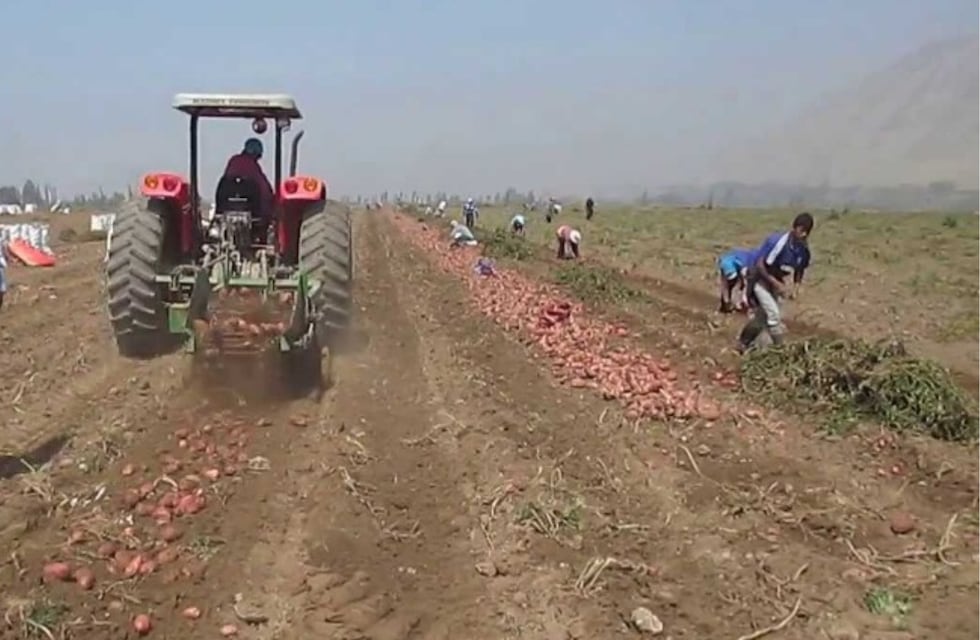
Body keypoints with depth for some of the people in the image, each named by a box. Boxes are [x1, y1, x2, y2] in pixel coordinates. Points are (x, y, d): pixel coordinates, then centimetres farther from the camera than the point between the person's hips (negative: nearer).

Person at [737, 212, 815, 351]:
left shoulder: (804, 249, -10)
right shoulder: (778, 241, -31)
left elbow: (800, 270, 5)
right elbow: (760, 265, -27)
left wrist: (795, 288, -12)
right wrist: (777, 284, -29)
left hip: (775, 280, 8)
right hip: (759, 279, -8)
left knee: (762, 316, 17)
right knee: (773, 314, -18)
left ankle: (744, 344, 36)